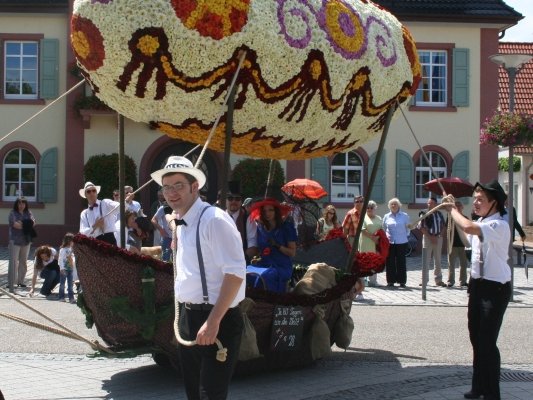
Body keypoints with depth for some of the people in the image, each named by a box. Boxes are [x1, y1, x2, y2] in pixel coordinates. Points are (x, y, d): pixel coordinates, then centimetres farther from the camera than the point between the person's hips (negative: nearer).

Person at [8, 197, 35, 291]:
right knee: (13, 262, -9)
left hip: (26, 240, 6)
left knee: (23, 261, 13)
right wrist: (26, 226, -9)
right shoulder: (13, 213, -3)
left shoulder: (28, 213, 11)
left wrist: (21, 224, -16)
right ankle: (11, 283, -9)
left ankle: (20, 281, 23)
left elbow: (33, 222, -3)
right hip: (15, 240, -5)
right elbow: (14, 224, -18)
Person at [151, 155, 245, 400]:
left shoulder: (213, 220, -16)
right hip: (188, 318, 9)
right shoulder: (180, 225, 12)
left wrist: (213, 322, -25)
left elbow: (235, 273, -23)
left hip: (216, 321, -9)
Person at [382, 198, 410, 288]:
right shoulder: (386, 216, 8)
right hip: (390, 242, 1)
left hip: (402, 242, -1)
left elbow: (409, 227, 13)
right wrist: (386, 235, 1)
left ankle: (402, 281, 7)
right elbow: (383, 229, 16)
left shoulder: (404, 216, 4)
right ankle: (391, 281, 7)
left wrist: (406, 235, 3)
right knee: (390, 262, 0)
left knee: (401, 262, 1)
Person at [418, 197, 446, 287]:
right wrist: (430, 237, -13)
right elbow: (421, 227, -8)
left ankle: (438, 280, 17)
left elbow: (443, 226, 14)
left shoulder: (439, 214, 9)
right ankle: (424, 280, 2)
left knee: (438, 260, 10)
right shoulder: (424, 213, -3)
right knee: (426, 260, -2)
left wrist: (439, 235, -3)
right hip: (427, 238, -4)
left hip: (438, 238, 4)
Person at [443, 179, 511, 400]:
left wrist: (453, 209, -20)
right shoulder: (480, 224, 7)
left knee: (487, 341, -7)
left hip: (495, 288, -9)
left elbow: (468, 227, -37)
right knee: (476, 338, 17)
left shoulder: (499, 226, -21)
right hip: (478, 284, 9)